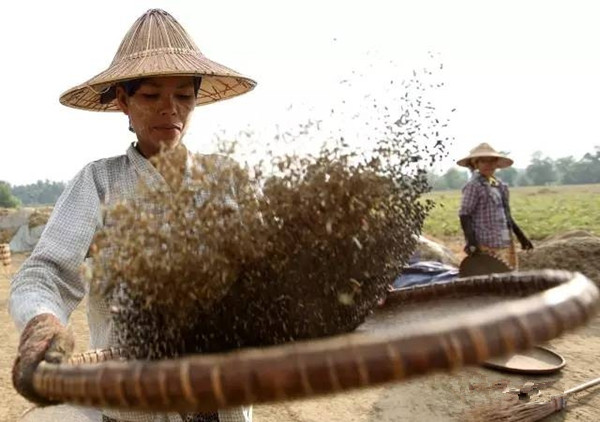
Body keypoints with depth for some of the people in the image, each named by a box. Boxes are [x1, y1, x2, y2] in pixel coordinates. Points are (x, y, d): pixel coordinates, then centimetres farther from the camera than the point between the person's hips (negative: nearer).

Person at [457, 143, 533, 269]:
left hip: (506, 243, 8)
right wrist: (471, 241, -22)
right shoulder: (474, 186, -10)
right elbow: (464, 215, -13)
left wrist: (520, 235, 20)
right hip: (487, 245, -8)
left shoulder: (501, 185, 12)